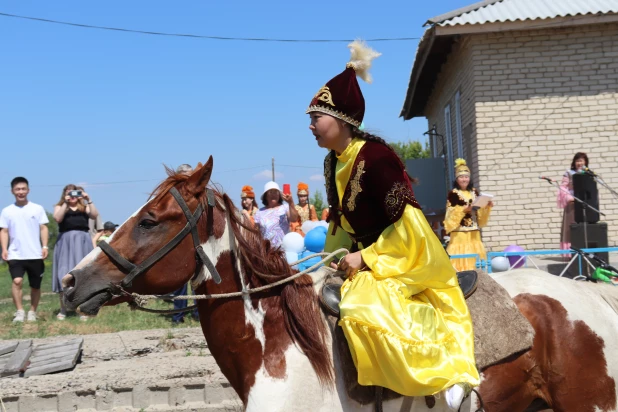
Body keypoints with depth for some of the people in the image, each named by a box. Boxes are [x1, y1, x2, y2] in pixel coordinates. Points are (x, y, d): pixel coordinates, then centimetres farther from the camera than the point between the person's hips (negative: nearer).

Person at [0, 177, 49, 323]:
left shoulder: (37, 209, 4)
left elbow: (43, 228, 4)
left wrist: (45, 246, -8)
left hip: (35, 255, 1)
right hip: (15, 254, -1)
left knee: (35, 286, 8)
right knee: (17, 281, -21)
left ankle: (32, 312, 24)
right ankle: (19, 312, -14)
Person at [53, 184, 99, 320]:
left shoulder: (84, 207, 15)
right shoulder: (59, 207, 12)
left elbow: (95, 215, -3)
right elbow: (58, 218, -8)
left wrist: (89, 200, -10)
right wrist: (66, 203, -12)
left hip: (82, 242, 1)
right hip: (65, 242, -1)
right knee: (64, 274, -2)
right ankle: (63, 309, 8)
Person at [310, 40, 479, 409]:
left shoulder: (374, 157, -21)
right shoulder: (334, 163, 7)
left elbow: (406, 224, -22)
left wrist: (365, 257, -21)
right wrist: (333, 259, 5)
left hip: (402, 259, -10)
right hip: (364, 257, 10)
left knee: (366, 310, -32)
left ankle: (449, 373, -18)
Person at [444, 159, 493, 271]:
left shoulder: (474, 192, 13)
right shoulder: (453, 194, -3)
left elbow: (480, 214, 15)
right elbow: (451, 215, -8)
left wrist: (486, 207, -2)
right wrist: (463, 210, -21)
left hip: (474, 233, 5)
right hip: (459, 233, -5)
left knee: (474, 259, 6)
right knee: (461, 260, -8)